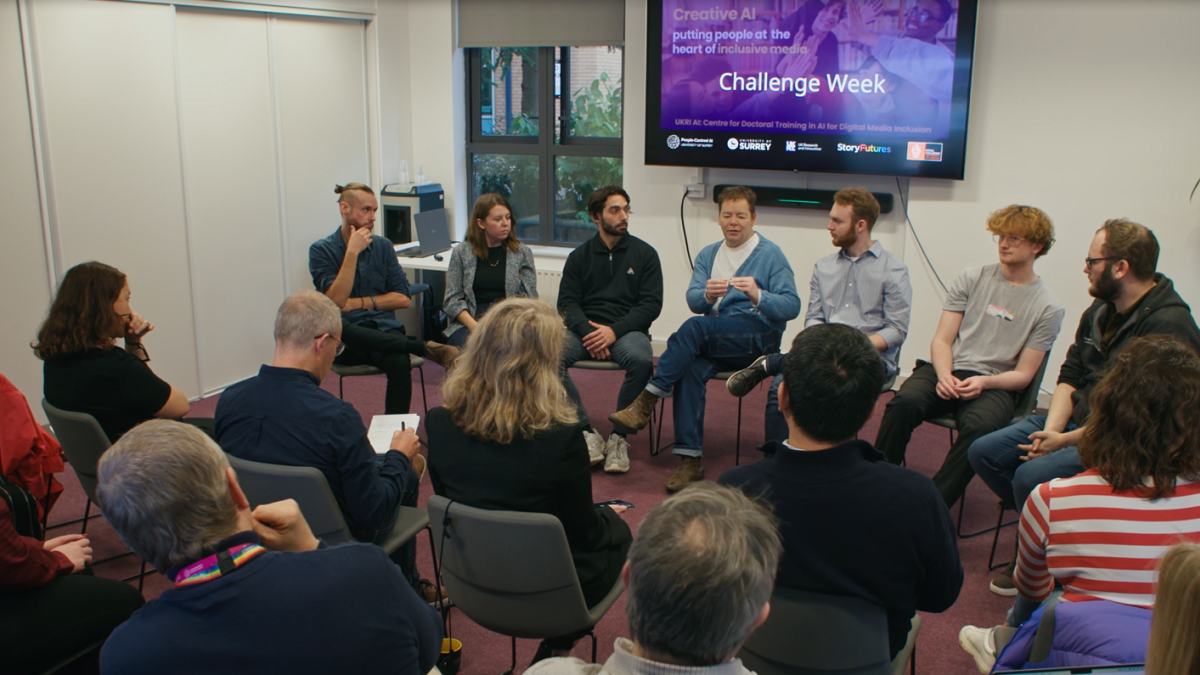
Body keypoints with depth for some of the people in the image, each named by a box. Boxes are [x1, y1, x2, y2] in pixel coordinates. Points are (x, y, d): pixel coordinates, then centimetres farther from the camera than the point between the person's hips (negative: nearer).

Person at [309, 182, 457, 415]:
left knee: (400, 362, -34)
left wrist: (359, 303, -4)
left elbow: (403, 298, 7)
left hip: (382, 331, 2)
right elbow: (336, 301, -12)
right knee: (337, 326, -39)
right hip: (345, 341, -2)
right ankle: (424, 347, -34)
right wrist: (353, 252, -14)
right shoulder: (321, 250, 3)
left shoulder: (383, 246, 12)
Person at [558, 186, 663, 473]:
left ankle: (619, 436, -17)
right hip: (585, 328, 2)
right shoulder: (579, 256, 15)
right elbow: (567, 302, 7)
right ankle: (587, 433, -21)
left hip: (627, 329, -2)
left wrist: (614, 331, -14)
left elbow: (652, 304, 1)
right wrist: (587, 331, -14)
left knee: (642, 361, -37)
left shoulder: (645, 253, 9)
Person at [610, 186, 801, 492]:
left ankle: (647, 400, -24)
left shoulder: (771, 255, 2)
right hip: (714, 342, 4)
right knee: (690, 369, -29)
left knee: (694, 327, -30)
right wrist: (708, 295, -21)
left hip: (759, 338, -4)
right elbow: (693, 300, 3)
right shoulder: (708, 255, 17)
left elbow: (792, 306, -8)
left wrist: (758, 296, -27)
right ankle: (690, 460, -28)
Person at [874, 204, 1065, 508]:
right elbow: (942, 340, 7)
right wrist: (944, 376, -14)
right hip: (946, 371, 2)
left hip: (994, 385, -2)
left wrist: (984, 382, -17)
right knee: (904, 403, -32)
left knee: (979, 426, -37)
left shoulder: (1048, 308, 5)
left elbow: (1023, 374, 3)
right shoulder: (972, 279, 11)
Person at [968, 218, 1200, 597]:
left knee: (1032, 476, -29)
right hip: (1077, 420, 9)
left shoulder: (1169, 326, -21)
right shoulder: (1101, 310, 8)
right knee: (983, 453, -1)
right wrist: (1051, 429, -7)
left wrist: (1065, 441, -20)